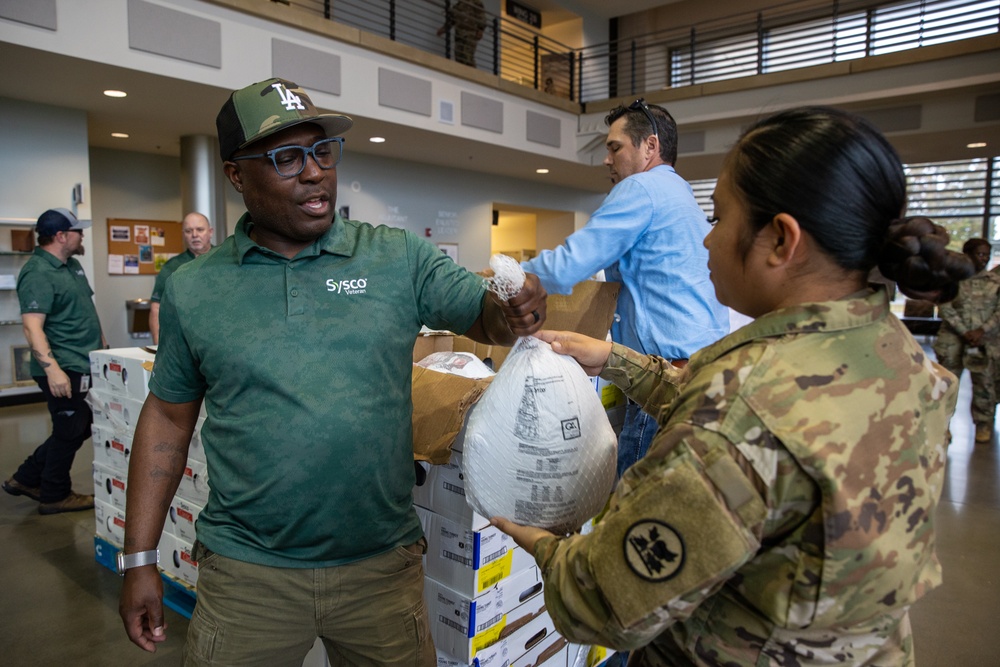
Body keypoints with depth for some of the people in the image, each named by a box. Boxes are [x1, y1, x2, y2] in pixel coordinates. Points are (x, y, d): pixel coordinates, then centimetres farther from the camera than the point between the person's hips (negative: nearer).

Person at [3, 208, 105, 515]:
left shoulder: (71, 264, 13)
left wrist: (100, 340, 25)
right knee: (71, 432, 3)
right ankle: (55, 496, 21)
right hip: (63, 371, -10)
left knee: (79, 428, 19)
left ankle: (27, 478, 32)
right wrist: (52, 369, -34)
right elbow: (32, 326, -26)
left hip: (82, 365, 10)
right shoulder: (38, 273, -18)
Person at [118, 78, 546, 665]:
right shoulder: (192, 289, 0)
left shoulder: (400, 258, -3)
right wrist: (140, 559, 5)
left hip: (383, 564, 1)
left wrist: (515, 312, -31)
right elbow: (168, 418, 5)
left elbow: (485, 312, -6)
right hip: (247, 573, 0)